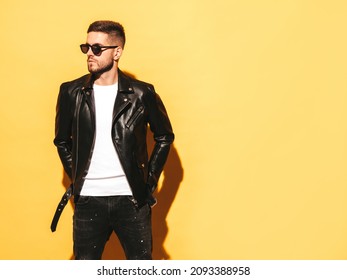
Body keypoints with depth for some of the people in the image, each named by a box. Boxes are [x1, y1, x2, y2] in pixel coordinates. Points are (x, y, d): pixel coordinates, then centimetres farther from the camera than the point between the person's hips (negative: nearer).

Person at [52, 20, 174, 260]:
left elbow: (165, 137, 9)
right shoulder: (71, 92, 1)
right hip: (88, 200, 2)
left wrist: (150, 181, 5)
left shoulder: (142, 94, -4)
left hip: (132, 200, -1)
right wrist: (76, 177, 6)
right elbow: (62, 141, 14)